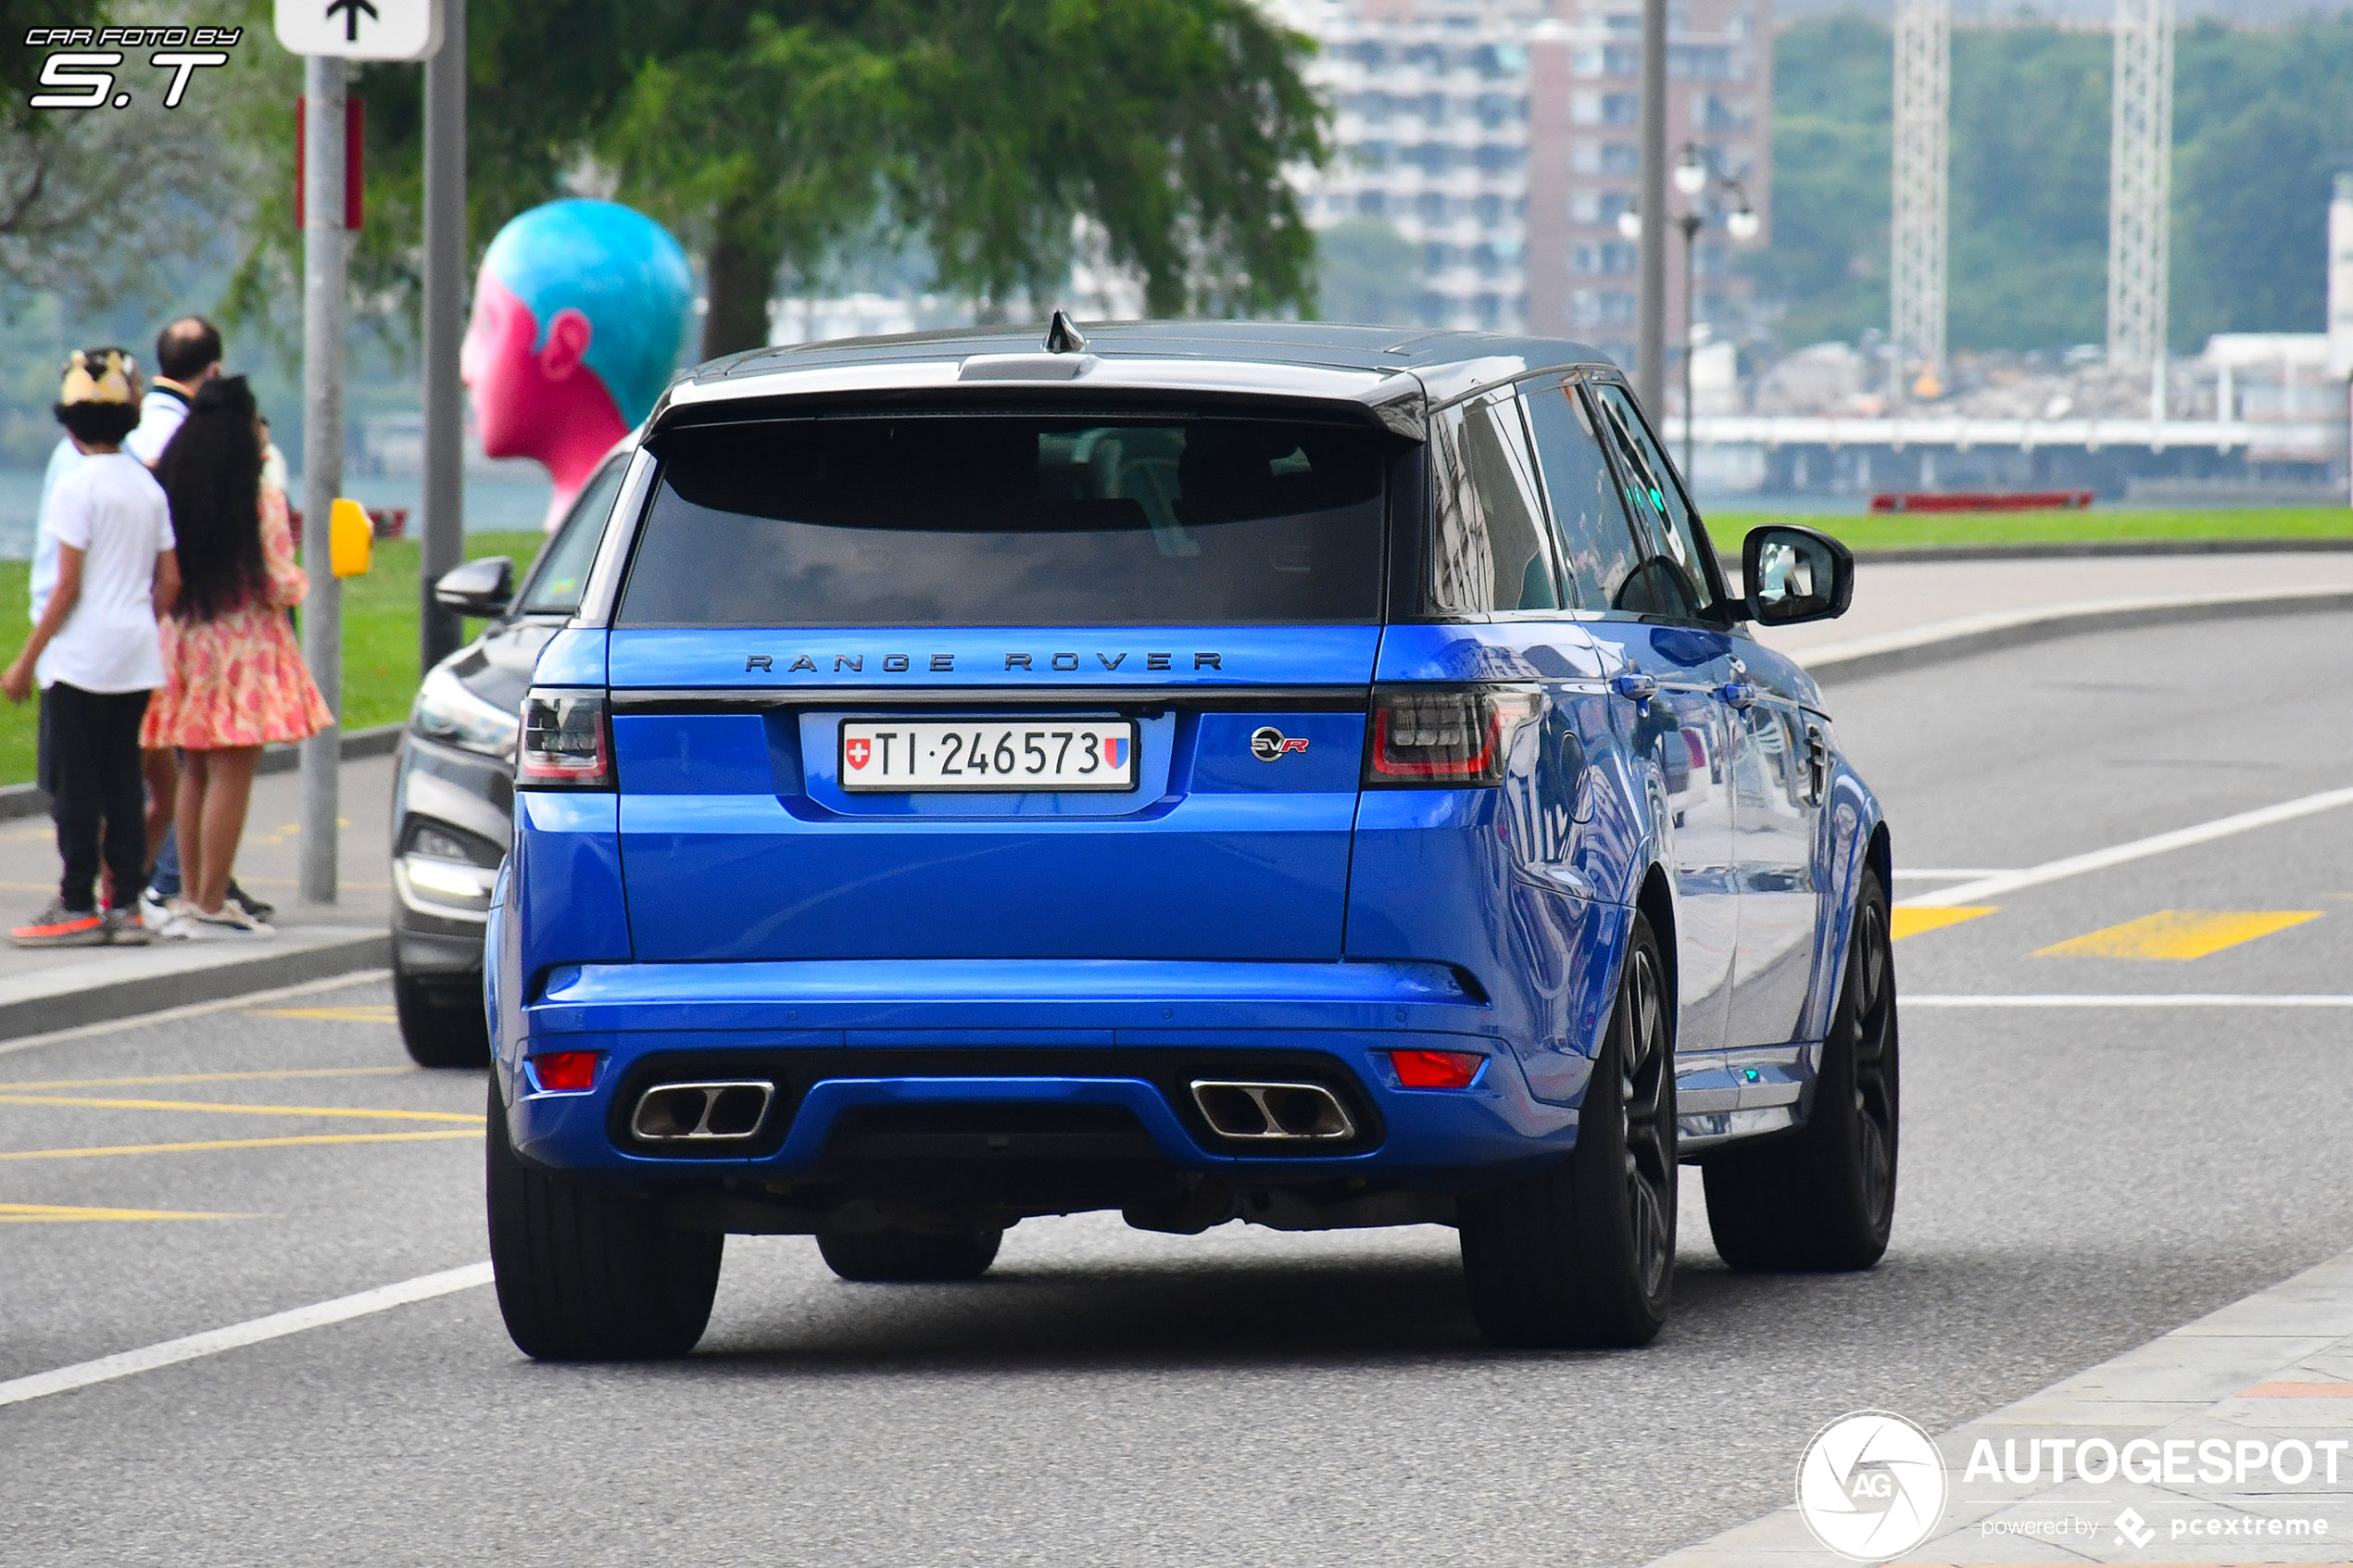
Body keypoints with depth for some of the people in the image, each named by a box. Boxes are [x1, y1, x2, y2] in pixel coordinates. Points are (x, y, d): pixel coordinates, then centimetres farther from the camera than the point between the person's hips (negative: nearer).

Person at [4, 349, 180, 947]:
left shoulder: (78, 484, -11)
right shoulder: (147, 485, 9)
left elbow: (67, 586, -14)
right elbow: (169, 579, 10)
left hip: (83, 654, -7)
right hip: (139, 657, 7)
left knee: (74, 782, -2)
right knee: (122, 777, 10)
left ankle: (78, 906, -1)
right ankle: (127, 904, 9)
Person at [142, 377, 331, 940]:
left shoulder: (169, 492, 2)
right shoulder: (262, 501, -12)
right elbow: (281, 587, -12)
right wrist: (300, 579, 9)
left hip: (182, 640, 6)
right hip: (242, 648, -6)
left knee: (195, 771, 15)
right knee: (231, 774, -3)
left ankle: (192, 894, 18)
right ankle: (210, 906, -6)